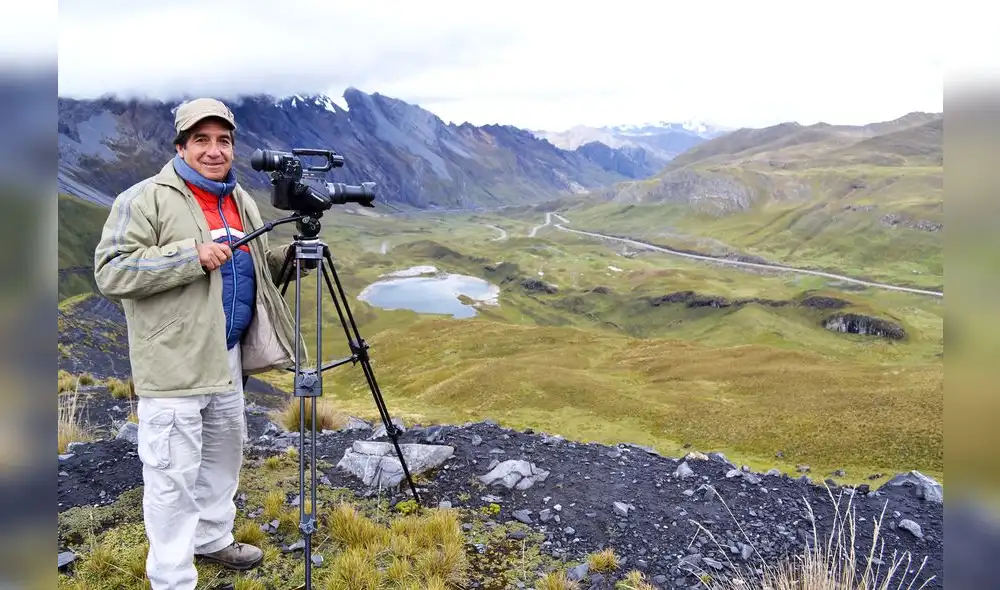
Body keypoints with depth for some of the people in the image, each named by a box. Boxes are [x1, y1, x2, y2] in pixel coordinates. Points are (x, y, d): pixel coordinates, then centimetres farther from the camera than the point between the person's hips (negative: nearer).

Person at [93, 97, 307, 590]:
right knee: (174, 475, -1)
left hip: (227, 356, 8)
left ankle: (213, 538, 41)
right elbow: (110, 272, -19)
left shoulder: (241, 202, 12)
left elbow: (255, 269, 21)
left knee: (224, 452, 21)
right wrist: (191, 255, -25)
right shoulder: (145, 199, -11)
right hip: (174, 363, -8)